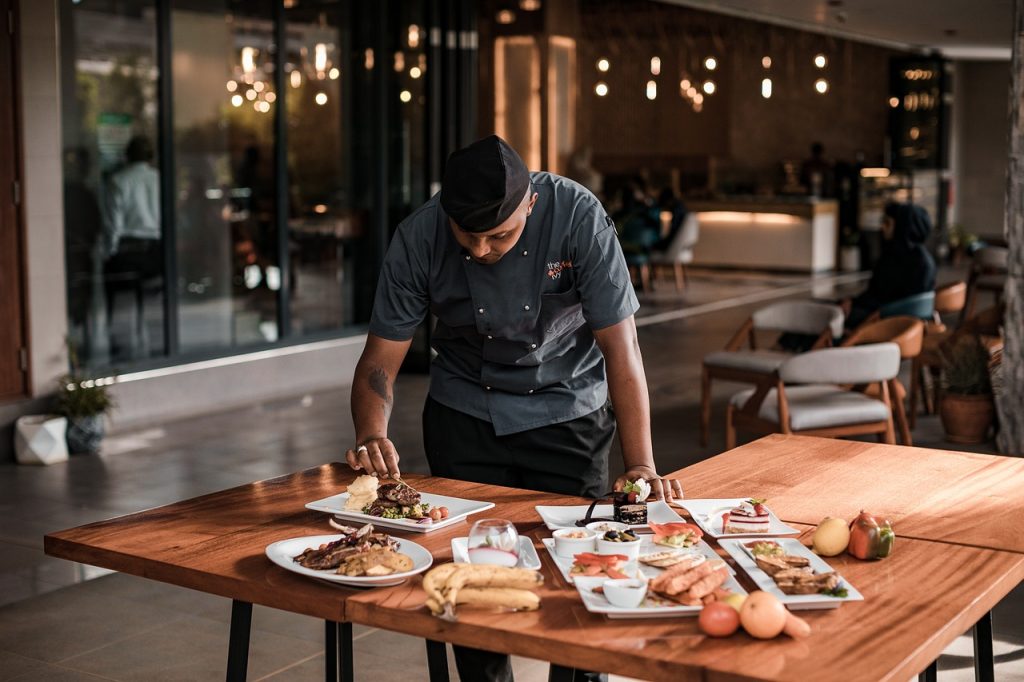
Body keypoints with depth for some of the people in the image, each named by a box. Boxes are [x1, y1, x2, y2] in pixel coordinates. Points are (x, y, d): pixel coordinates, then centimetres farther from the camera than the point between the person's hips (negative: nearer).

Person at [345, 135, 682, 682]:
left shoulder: (578, 217, -25)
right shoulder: (418, 239, -19)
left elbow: (620, 349, -24)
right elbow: (380, 360, -14)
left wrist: (640, 466, -31)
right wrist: (372, 436, -34)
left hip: (566, 412, -1)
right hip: (463, 415, 1)